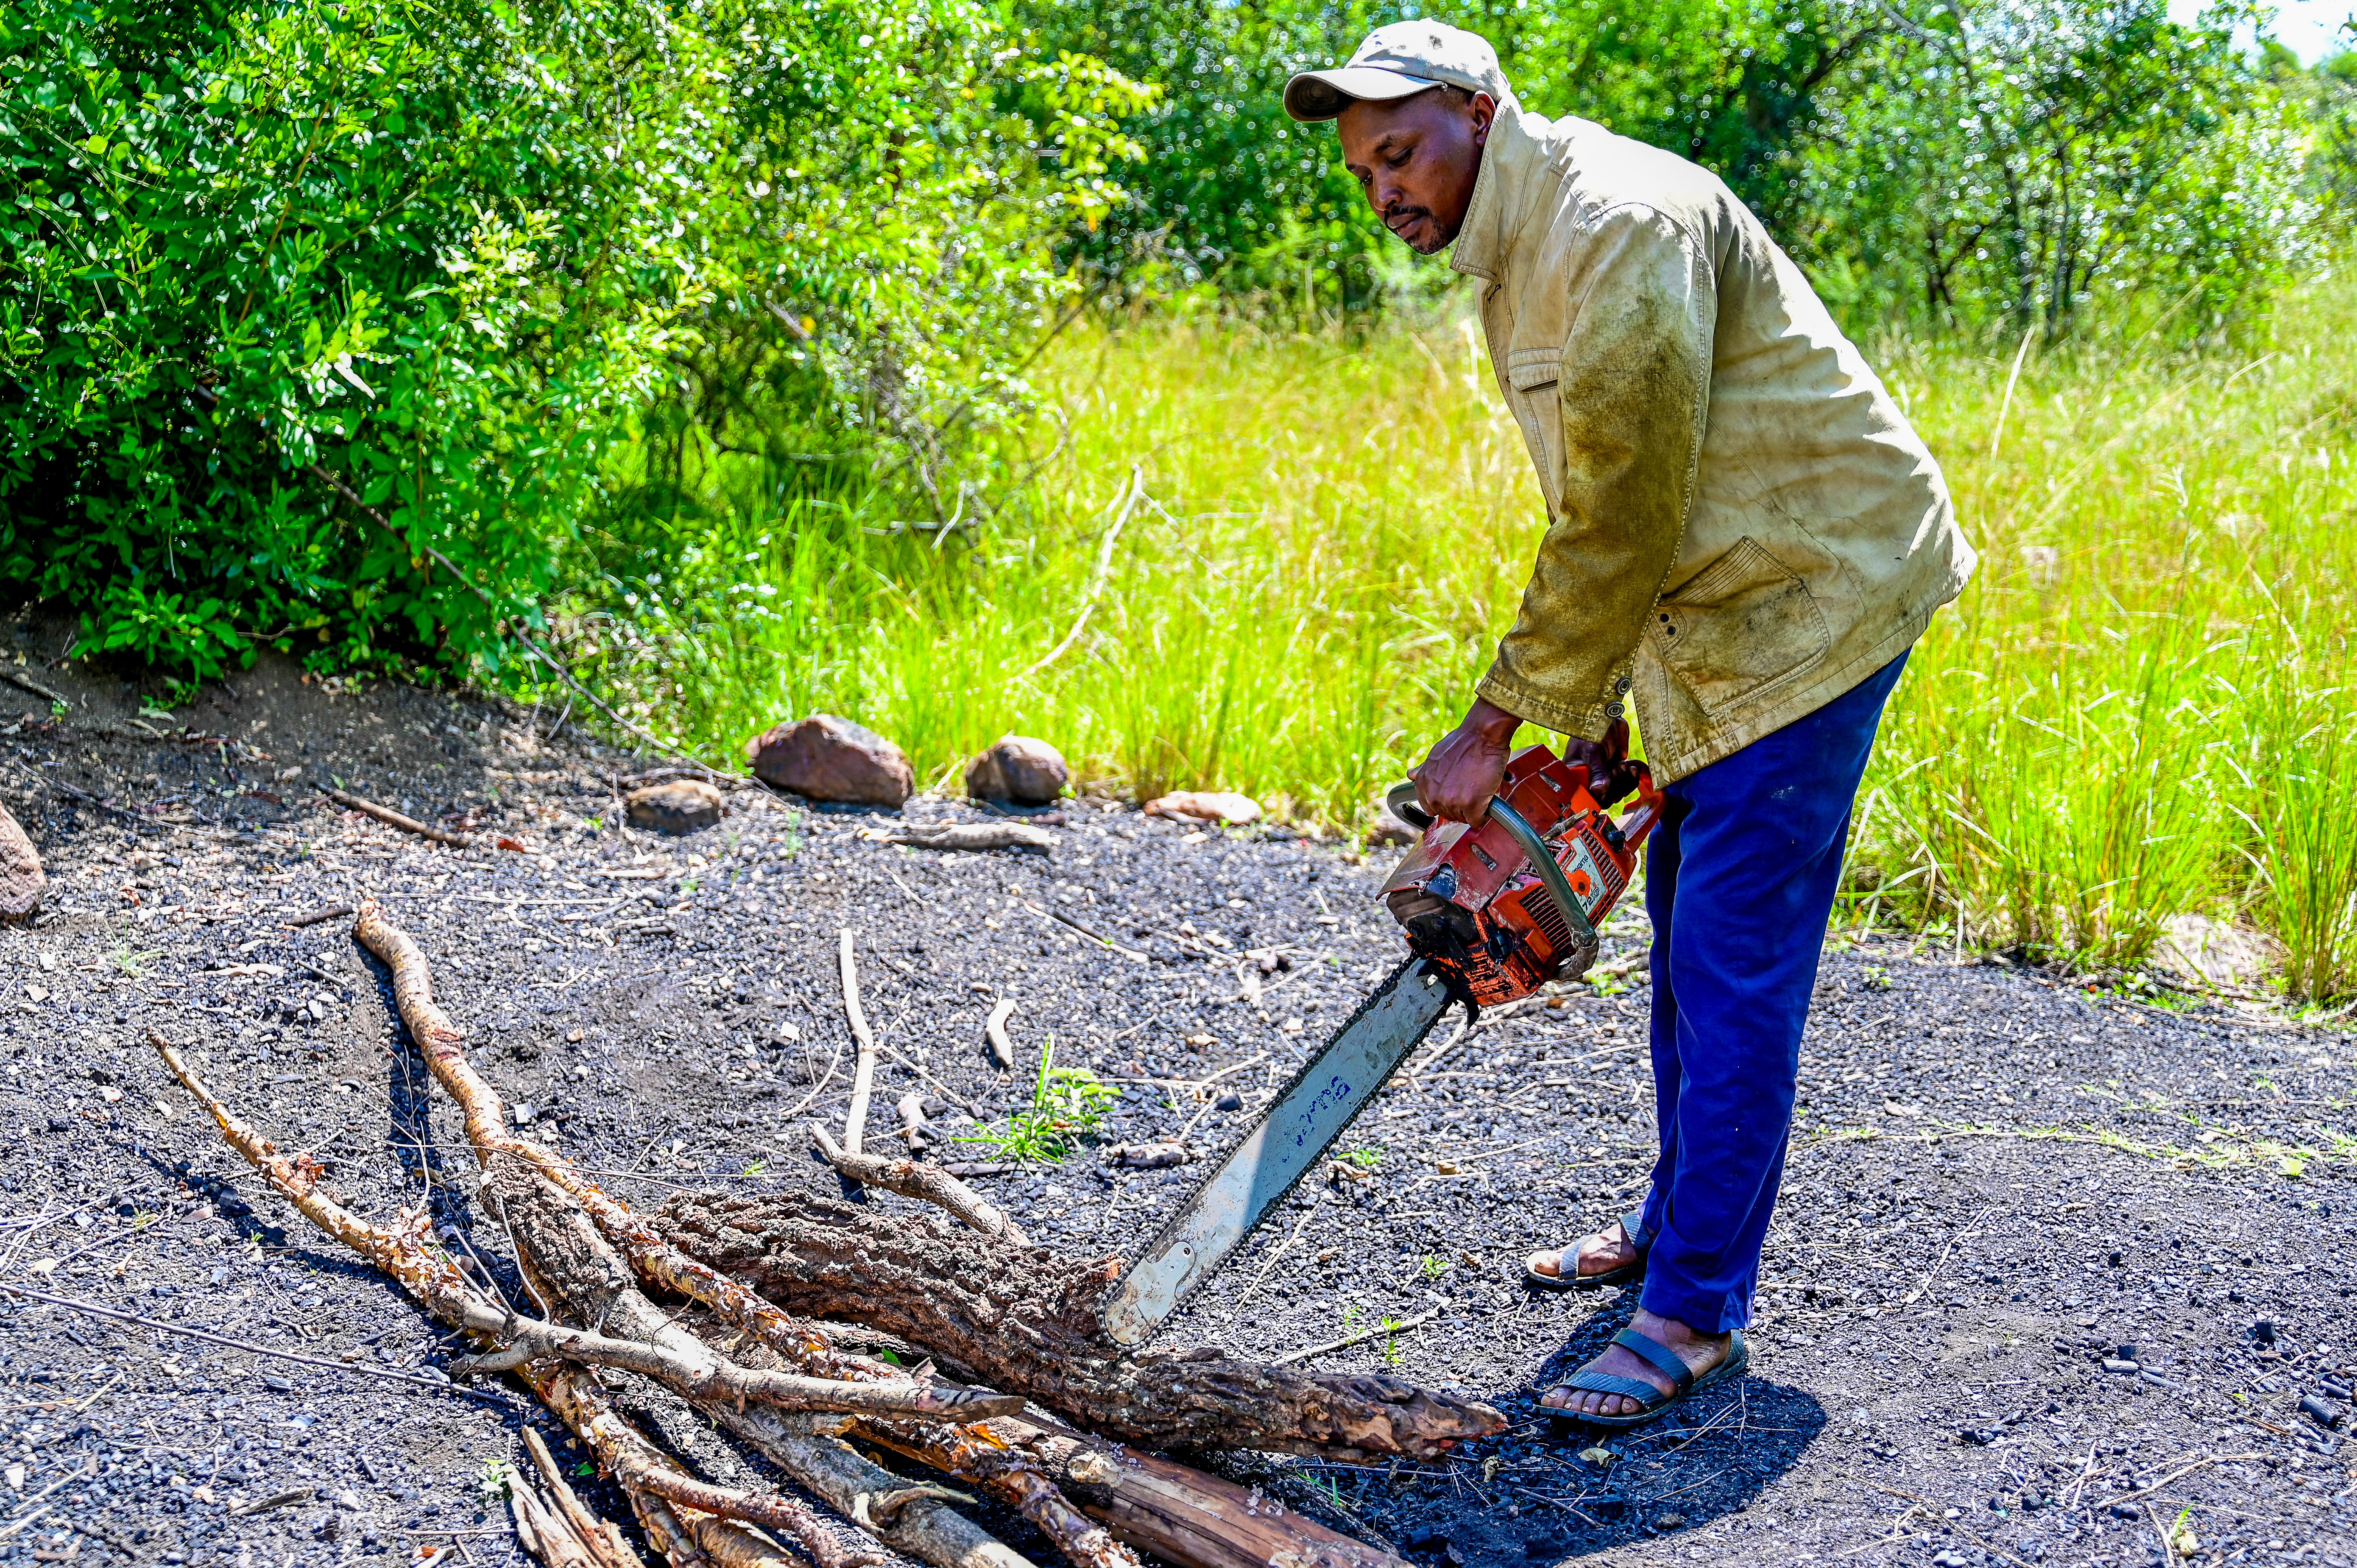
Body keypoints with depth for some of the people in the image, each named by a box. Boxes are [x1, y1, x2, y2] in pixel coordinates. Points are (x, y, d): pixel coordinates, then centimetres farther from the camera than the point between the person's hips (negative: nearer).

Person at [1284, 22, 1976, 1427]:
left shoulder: (1615, 225, -23)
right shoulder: (1516, 256, 10)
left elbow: (1621, 528, -23)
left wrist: (1495, 728, -18)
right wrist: (1592, 715, 10)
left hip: (1809, 590, -10)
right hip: (1709, 615, 10)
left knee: (1735, 961, -9)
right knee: (1687, 931, 17)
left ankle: (1696, 1316, -1)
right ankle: (1677, 1227, 32)